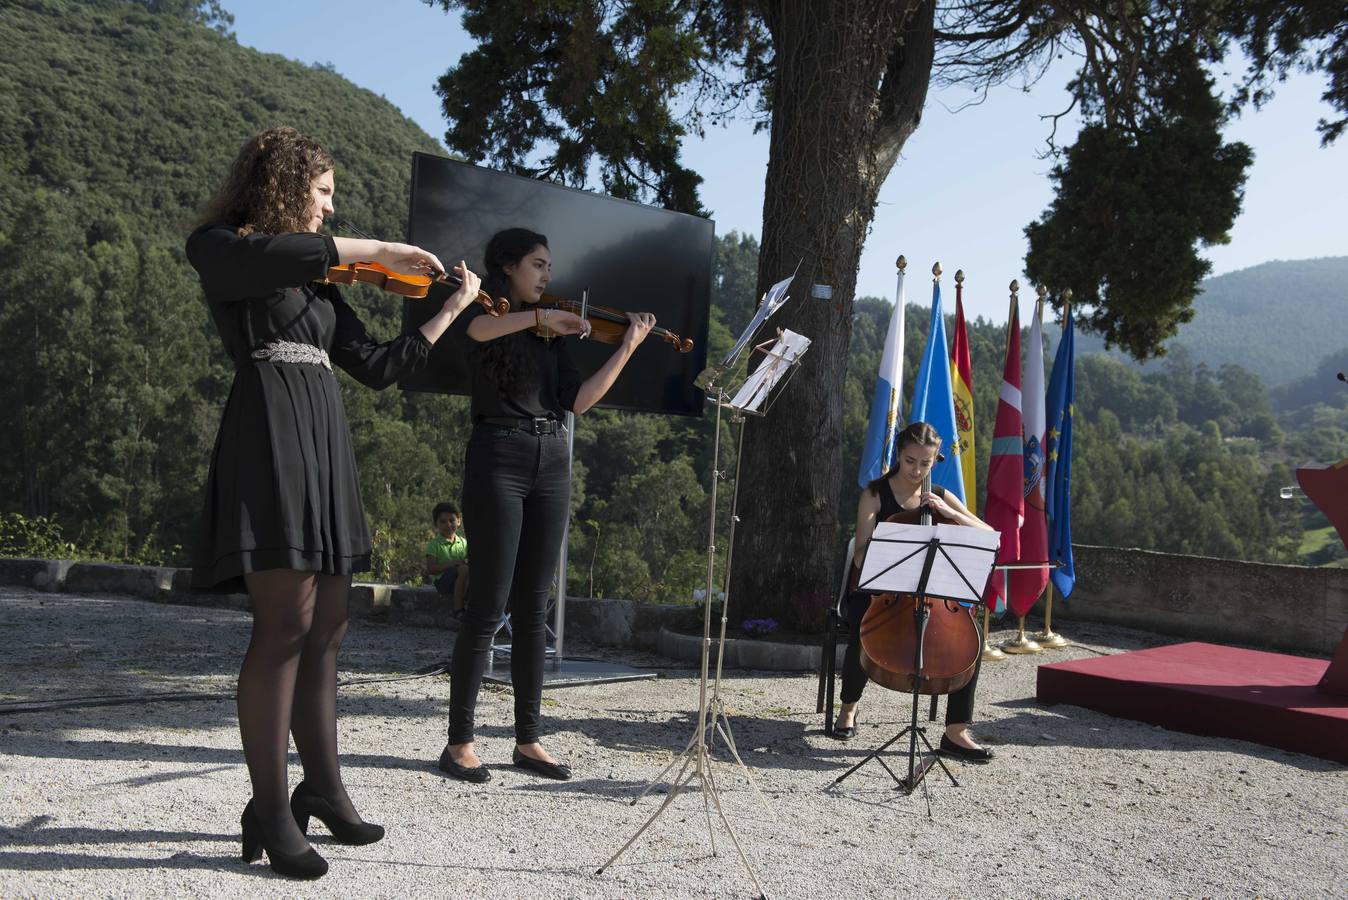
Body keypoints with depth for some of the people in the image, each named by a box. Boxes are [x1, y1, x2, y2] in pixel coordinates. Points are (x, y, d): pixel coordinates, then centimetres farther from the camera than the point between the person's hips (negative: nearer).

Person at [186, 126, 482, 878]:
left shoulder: (315, 281, 24)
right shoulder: (216, 248, 5)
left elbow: (377, 366, 20)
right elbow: (272, 254, -20)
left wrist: (455, 307, 21)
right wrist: (380, 250, -11)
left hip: (325, 444, 7)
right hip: (270, 432, -7)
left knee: (327, 630, 7)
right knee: (286, 624, -12)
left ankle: (323, 789, 17)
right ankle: (270, 809, -3)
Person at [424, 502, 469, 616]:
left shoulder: (463, 542, 12)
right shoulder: (434, 544, -2)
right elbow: (431, 569, -11)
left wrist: (468, 561, -14)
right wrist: (453, 563, -20)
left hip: (459, 580, 4)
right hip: (442, 581, -4)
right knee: (464, 569, -33)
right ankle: (458, 609, -26)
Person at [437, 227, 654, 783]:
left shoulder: (550, 335, 19)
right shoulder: (486, 312, 3)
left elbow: (578, 400, 7)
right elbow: (475, 329, -23)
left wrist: (627, 348, 4)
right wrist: (542, 315, -22)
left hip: (551, 464, 6)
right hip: (499, 459, -6)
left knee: (533, 608, 7)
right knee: (489, 605, -6)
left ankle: (527, 740, 14)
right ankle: (459, 742, 4)